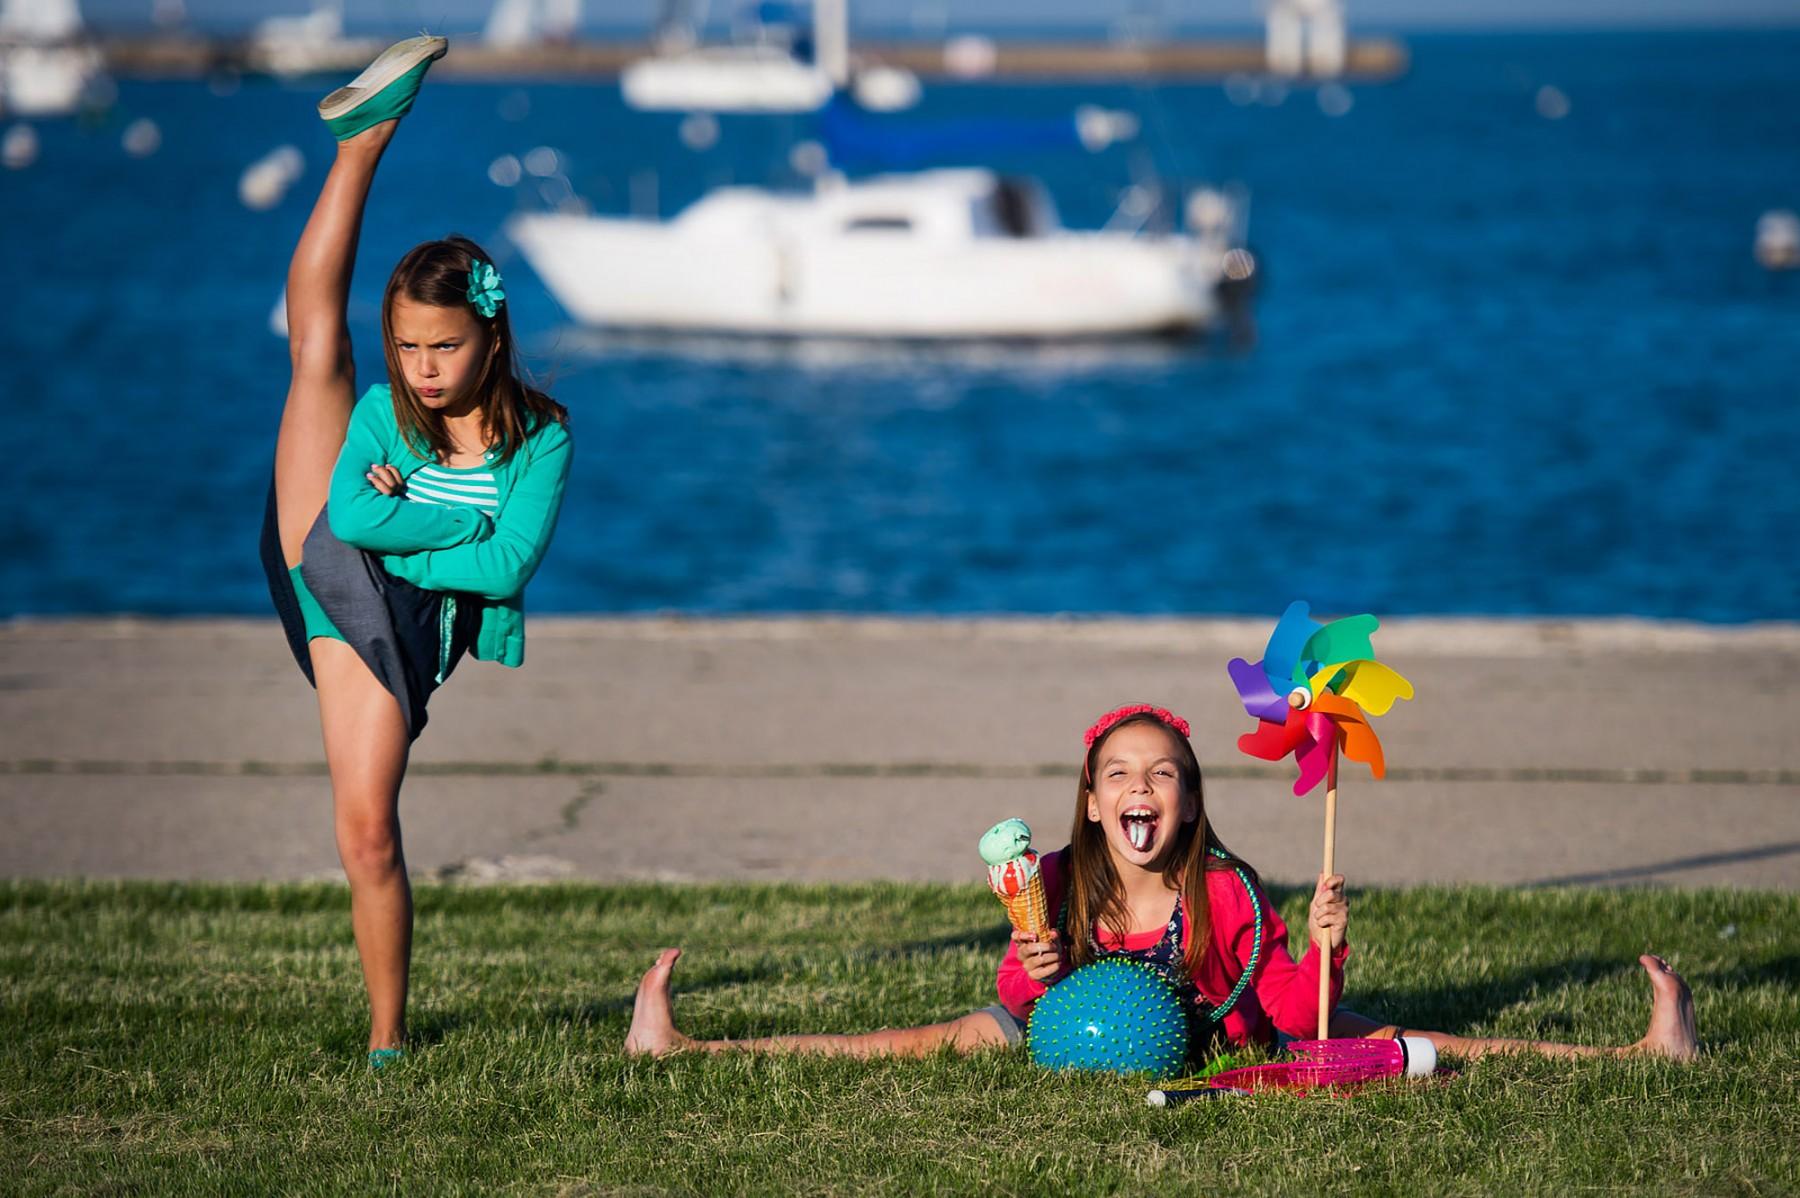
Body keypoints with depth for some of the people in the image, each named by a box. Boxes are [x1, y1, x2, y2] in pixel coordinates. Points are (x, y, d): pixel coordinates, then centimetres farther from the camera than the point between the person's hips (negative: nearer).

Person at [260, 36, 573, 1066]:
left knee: (369, 833, -8)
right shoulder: (388, 410, 0)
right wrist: (465, 521, -17)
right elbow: (351, 511, -16)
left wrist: (397, 535, -13)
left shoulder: (540, 437, -6)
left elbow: (507, 567, -15)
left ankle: (389, 1037, 5)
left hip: (394, 625, -3)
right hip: (322, 560, 3)